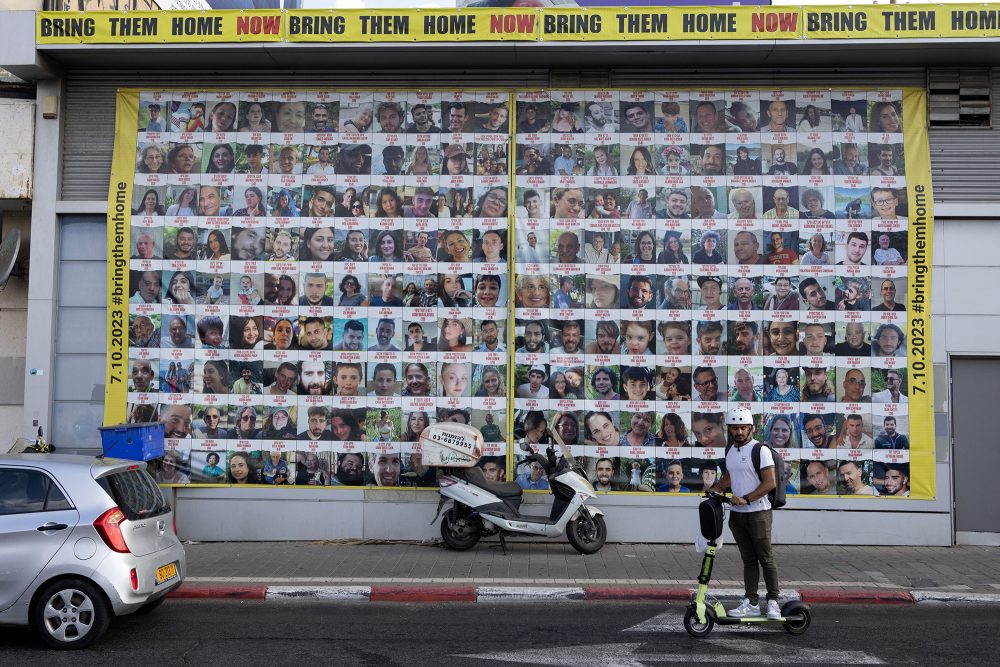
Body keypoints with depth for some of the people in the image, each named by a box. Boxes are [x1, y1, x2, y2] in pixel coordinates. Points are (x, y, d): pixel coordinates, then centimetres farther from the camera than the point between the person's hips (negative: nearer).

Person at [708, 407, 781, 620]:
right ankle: (751, 603, 13)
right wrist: (715, 489, 11)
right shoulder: (730, 451, 12)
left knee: (765, 558, 1)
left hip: (758, 513, -7)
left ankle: (772, 601, 11)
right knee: (748, 560, 10)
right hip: (736, 514, 7)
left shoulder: (760, 450, -11)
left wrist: (745, 499, -21)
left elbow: (770, 482, -17)